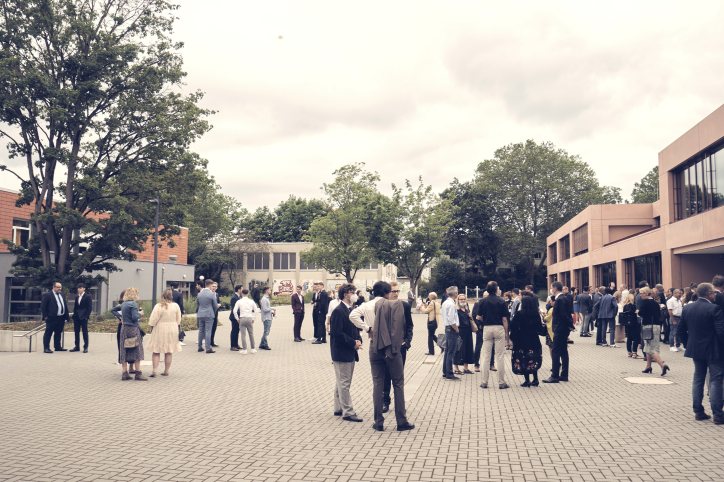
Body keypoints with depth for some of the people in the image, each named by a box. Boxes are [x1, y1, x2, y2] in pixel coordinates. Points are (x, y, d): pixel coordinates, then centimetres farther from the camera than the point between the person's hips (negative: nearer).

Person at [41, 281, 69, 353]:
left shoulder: (62, 295, 16)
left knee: (58, 333, 14)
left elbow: (65, 306, 17)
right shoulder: (47, 295, -6)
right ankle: (46, 348, 0)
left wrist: (66, 317, 11)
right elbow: (43, 306, -8)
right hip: (52, 318, -7)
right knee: (48, 333, -2)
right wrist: (45, 317, -13)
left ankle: (58, 347, 22)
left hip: (61, 318, 7)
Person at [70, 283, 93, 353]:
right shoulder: (77, 297, 14)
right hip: (76, 317, 6)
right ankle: (77, 346, 15)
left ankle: (85, 347, 1)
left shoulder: (87, 297, -4)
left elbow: (90, 307, -8)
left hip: (83, 317, -6)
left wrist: (87, 316, -13)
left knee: (85, 332, -3)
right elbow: (75, 307, 18)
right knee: (76, 332, 8)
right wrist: (74, 315, 7)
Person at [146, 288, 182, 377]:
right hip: (172, 330, 3)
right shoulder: (176, 306, -3)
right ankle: (166, 371, 13)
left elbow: (153, 320, -11)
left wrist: (151, 324, 8)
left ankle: (154, 370, -3)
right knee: (169, 352, 10)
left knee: (156, 351, 5)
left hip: (160, 330, -3)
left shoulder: (159, 306, -13)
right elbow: (178, 319, 5)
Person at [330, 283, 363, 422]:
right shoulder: (338, 311, -17)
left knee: (342, 382, 17)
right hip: (342, 353, -9)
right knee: (344, 383, -3)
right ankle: (347, 412, 2)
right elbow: (337, 333, -21)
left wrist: (358, 340, -1)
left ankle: (339, 408, 27)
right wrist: (353, 343, -17)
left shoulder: (351, 310, 11)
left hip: (350, 353, 9)